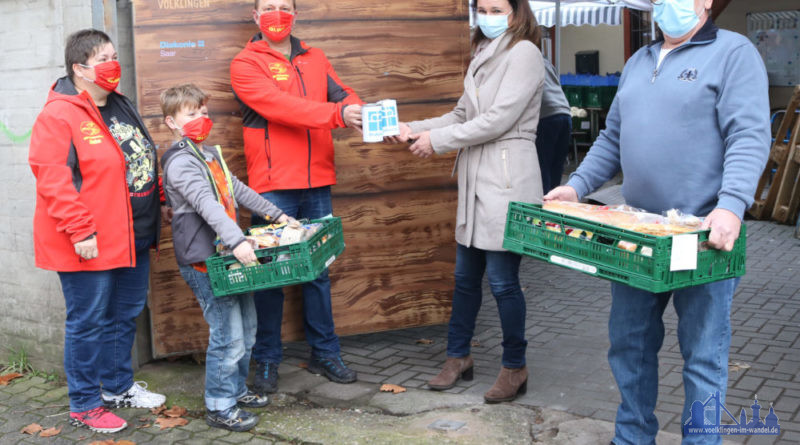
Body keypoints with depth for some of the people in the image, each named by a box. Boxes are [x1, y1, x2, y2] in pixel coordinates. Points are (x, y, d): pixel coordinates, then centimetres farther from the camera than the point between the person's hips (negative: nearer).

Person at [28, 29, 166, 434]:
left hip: (132, 237, 9)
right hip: (90, 245, -8)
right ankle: (83, 405, 17)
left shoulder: (122, 107, 13)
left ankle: (117, 385, 37)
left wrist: (151, 222, 19)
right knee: (88, 321, 2)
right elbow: (52, 179, -20)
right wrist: (80, 232, -23)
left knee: (125, 315, 19)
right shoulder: (57, 117, -14)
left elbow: (143, 162, 21)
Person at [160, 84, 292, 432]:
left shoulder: (211, 154, 16)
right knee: (228, 336, -7)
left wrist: (275, 214, 23)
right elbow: (207, 204, -29)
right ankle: (219, 408, 6)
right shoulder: (180, 162, -15)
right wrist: (237, 241, -40)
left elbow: (238, 191, 24)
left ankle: (236, 390, 32)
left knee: (247, 328, 16)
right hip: (203, 262, -10)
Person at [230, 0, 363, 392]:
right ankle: (267, 360, 15)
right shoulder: (245, 64, -2)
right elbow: (279, 106, -17)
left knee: (319, 270, 12)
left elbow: (340, 94, 4)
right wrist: (337, 114, -26)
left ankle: (324, 352, 24)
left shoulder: (315, 59, 16)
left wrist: (364, 114, -19)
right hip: (273, 186, -4)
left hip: (317, 183, 5)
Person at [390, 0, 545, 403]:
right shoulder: (482, 55, 18)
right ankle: (458, 357, 27)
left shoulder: (523, 53, -8)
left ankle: (515, 368, 14)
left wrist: (438, 140, -11)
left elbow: (498, 119, -16)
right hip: (475, 180, 8)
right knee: (465, 275, 14)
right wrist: (415, 130, 4)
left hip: (507, 180, -8)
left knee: (503, 279, -2)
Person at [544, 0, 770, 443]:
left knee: (702, 354, 2)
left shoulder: (733, 53, -5)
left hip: (704, 237, -7)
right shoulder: (639, 62, 17)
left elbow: (749, 137, -15)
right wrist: (576, 186, 7)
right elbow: (611, 139, 21)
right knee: (629, 344, 14)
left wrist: (731, 206, -29)